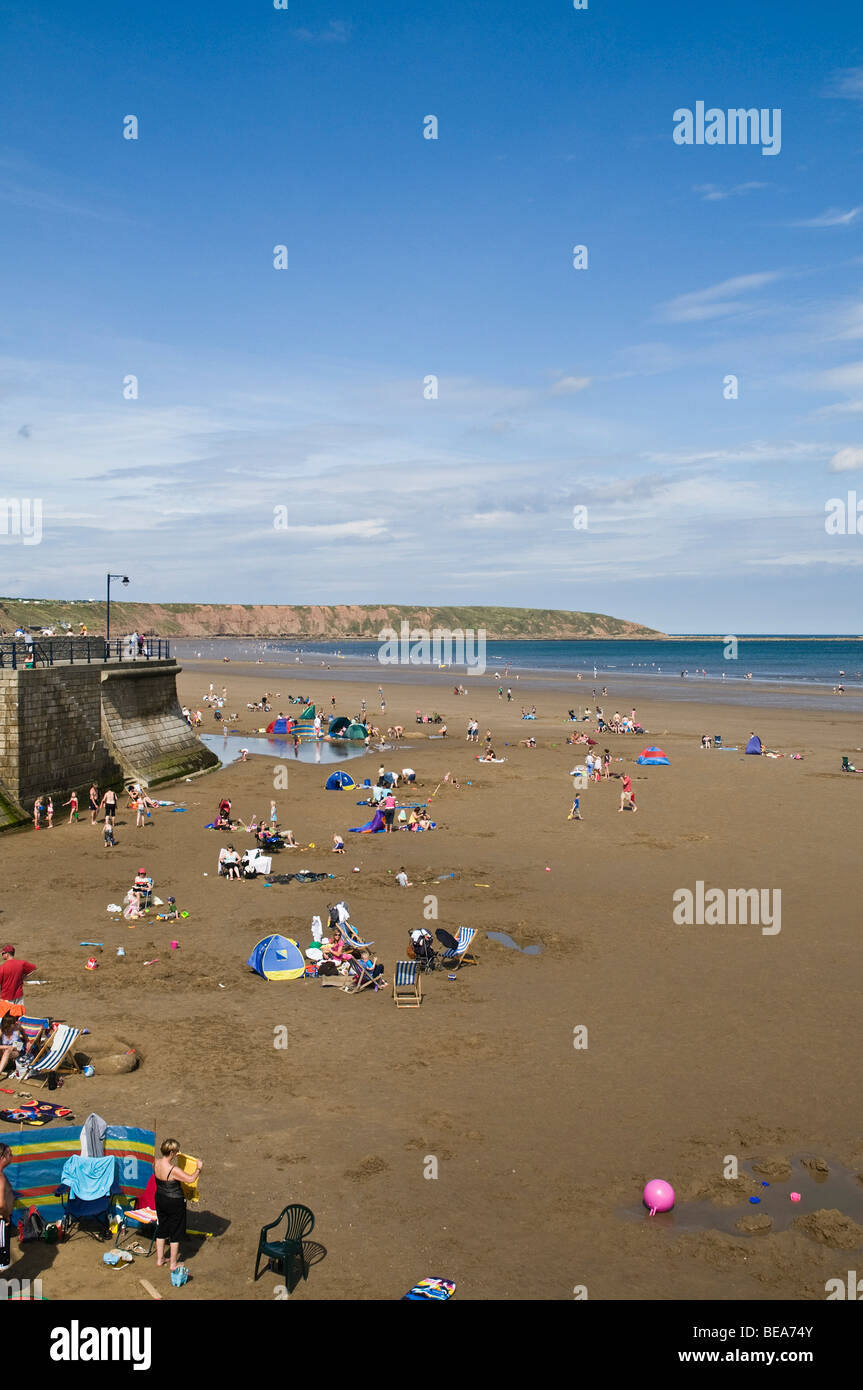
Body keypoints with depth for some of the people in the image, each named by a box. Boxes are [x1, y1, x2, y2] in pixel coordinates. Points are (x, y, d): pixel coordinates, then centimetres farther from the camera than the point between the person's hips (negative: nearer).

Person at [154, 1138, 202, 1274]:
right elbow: (191, 1179, -24)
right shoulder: (173, 1170, -31)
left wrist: (173, 1160, 22)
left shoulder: (156, 1163, -10)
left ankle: (159, 1259, 37)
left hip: (160, 1199, 7)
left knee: (161, 1229, 23)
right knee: (175, 1232, 11)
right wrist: (198, 1168, -8)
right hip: (175, 1202, -7)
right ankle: (173, 1264, 24)